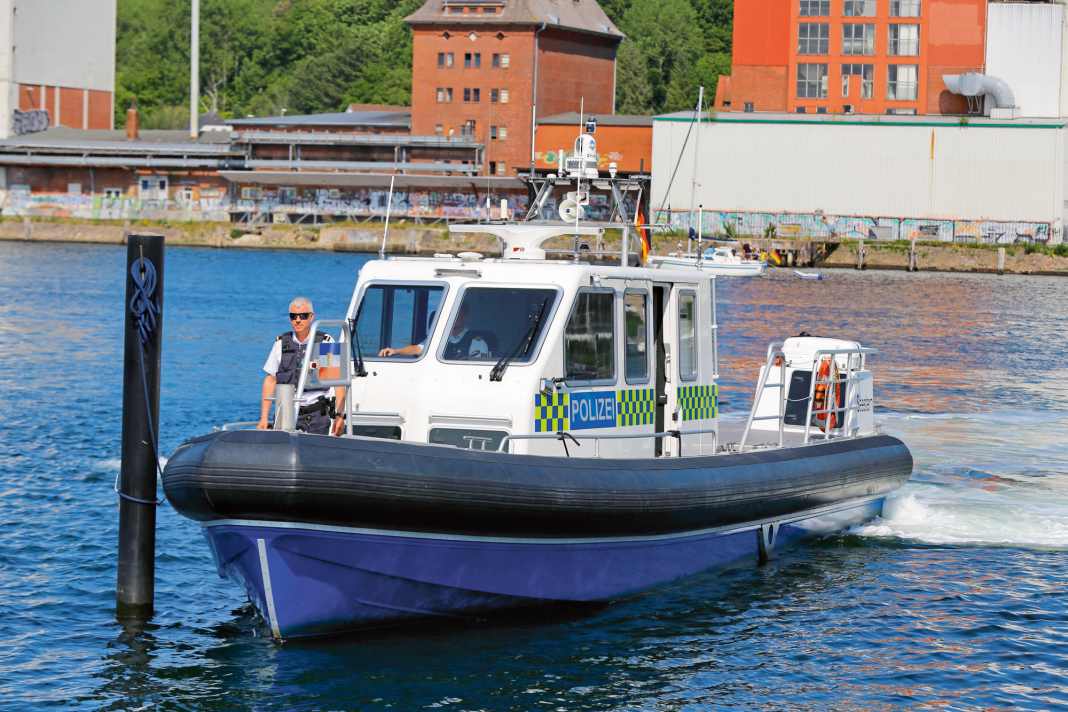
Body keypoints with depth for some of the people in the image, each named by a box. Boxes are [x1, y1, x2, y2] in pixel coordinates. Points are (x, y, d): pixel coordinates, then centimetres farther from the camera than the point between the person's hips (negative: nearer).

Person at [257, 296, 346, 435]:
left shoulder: (326, 343, 3)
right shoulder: (281, 343, 9)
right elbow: (270, 381, 11)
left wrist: (339, 416, -7)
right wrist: (263, 418, 6)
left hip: (317, 414, -1)